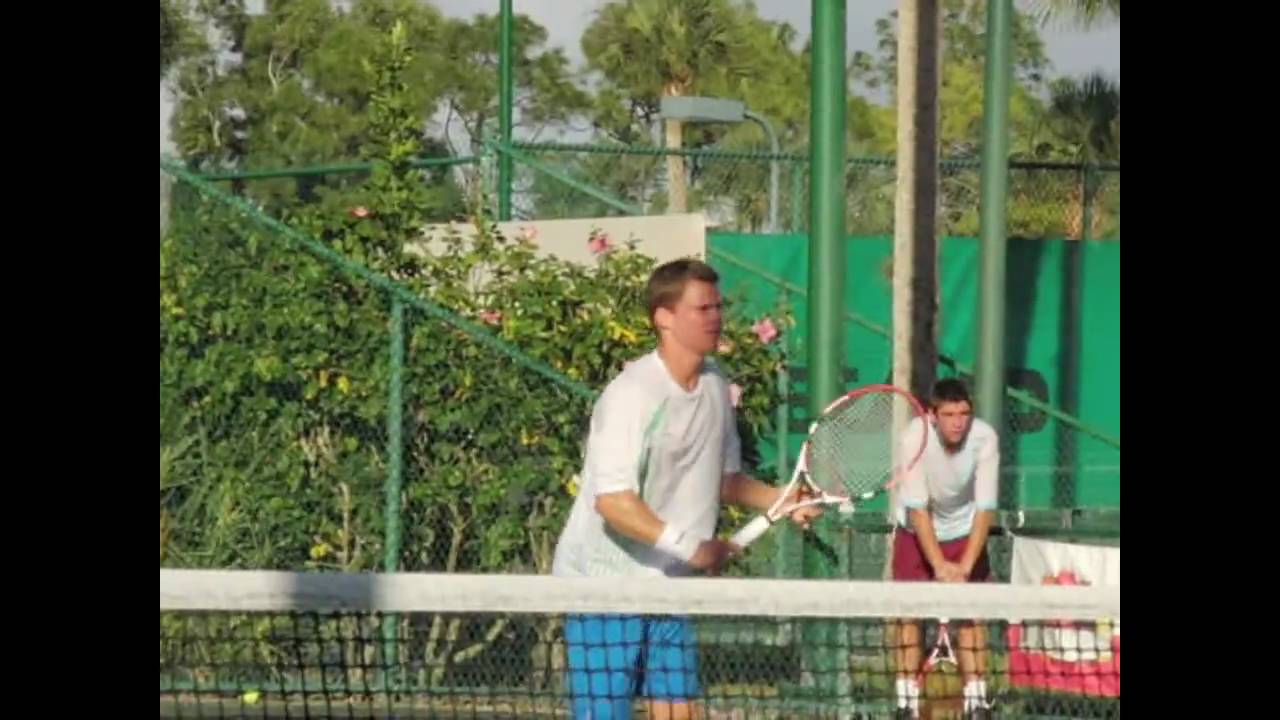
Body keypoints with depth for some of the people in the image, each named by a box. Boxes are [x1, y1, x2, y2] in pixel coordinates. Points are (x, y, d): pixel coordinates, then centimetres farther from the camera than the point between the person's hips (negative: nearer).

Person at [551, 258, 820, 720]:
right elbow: (613, 502, -27)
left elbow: (726, 480, 17)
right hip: (602, 578, -8)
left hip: (667, 582, 8)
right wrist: (688, 546, -31)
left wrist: (783, 501, 0)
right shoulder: (632, 394, -20)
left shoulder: (715, 387, 6)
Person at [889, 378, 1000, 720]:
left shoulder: (985, 438, -25)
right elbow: (917, 508, -25)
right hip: (917, 530, -1)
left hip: (965, 530, 1)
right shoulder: (915, 437, -28)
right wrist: (940, 566, -30)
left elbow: (985, 508, -24)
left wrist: (965, 566, -31)